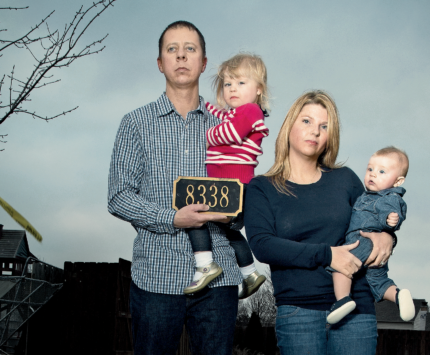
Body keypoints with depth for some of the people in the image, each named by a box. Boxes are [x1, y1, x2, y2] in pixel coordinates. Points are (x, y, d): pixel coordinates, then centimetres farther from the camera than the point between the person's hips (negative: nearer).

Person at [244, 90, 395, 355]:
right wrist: (326, 254, -16)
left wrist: (386, 238, -2)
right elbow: (261, 245, -9)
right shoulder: (262, 189, 5)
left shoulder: (345, 180, 11)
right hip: (298, 311, -2)